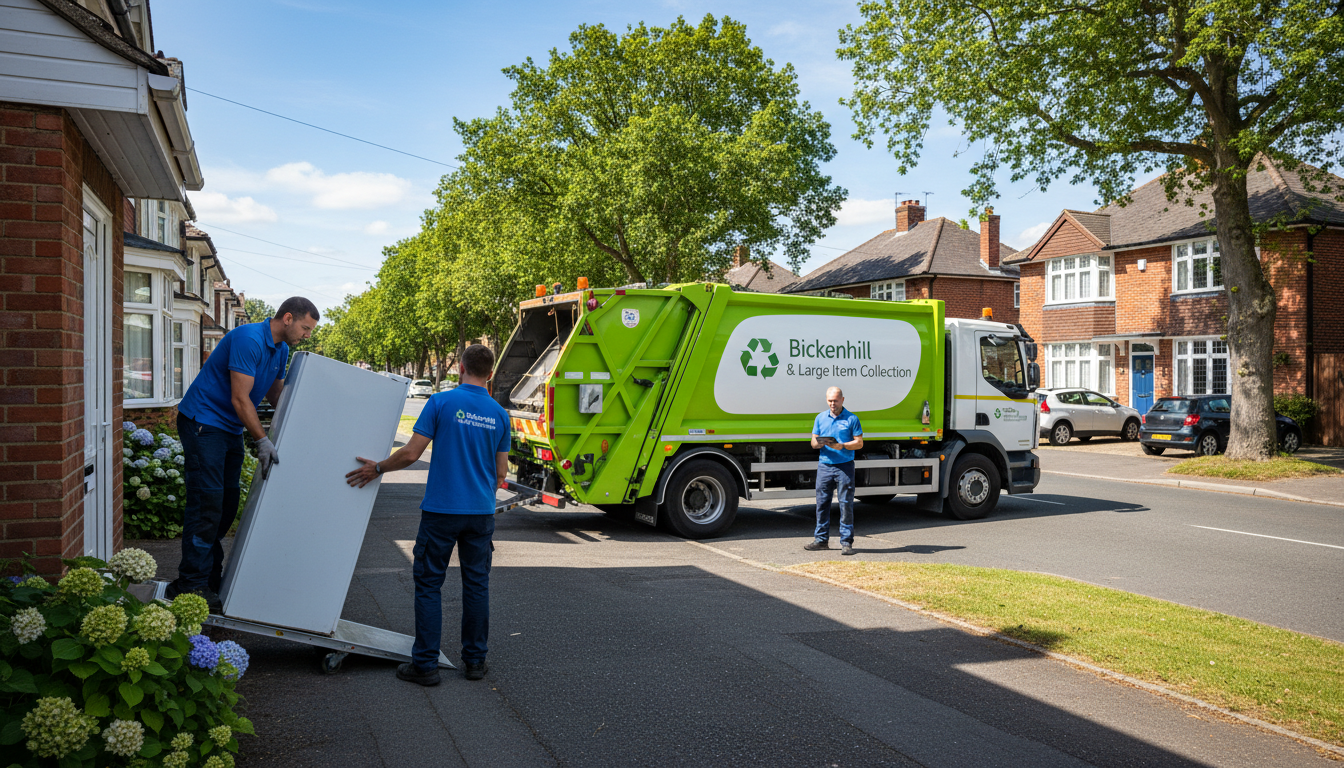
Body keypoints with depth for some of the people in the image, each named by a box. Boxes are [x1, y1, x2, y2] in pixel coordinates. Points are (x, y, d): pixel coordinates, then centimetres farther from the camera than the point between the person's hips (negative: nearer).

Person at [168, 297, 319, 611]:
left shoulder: (281, 350, 9)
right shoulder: (249, 339, -21)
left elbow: (276, 394, 17)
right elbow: (240, 399, -23)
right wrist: (262, 441, -24)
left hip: (230, 429, 10)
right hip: (203, 422, -10)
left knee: (227, 503, 9)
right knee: (207, 501, -11)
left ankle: (211, 577, 17)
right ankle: (191, 584, -7)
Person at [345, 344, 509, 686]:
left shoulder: (441, 402, -7)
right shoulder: (499, 414, 4)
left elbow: (410, 454, -10)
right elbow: (501, 473, 7)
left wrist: (377, 468, 7)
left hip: (441, 510, -3)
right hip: (481, 513, 4)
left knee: (429, 584, 5)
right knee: (476, 584, 11)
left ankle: (425, 663, 7)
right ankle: (475, 660, 18)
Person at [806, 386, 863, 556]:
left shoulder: (852, 419, 3)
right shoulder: (820, 418, 13)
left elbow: (859, 443, 0)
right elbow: (813, 442, 13)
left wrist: (842, 446, -15)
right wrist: (819, 443, -11)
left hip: (845, 466, -3)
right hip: (824, 466, 3)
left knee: (846, 504, -3)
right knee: (822, 503, 5)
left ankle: (846, 542, 3)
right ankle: (821, 539, 14)